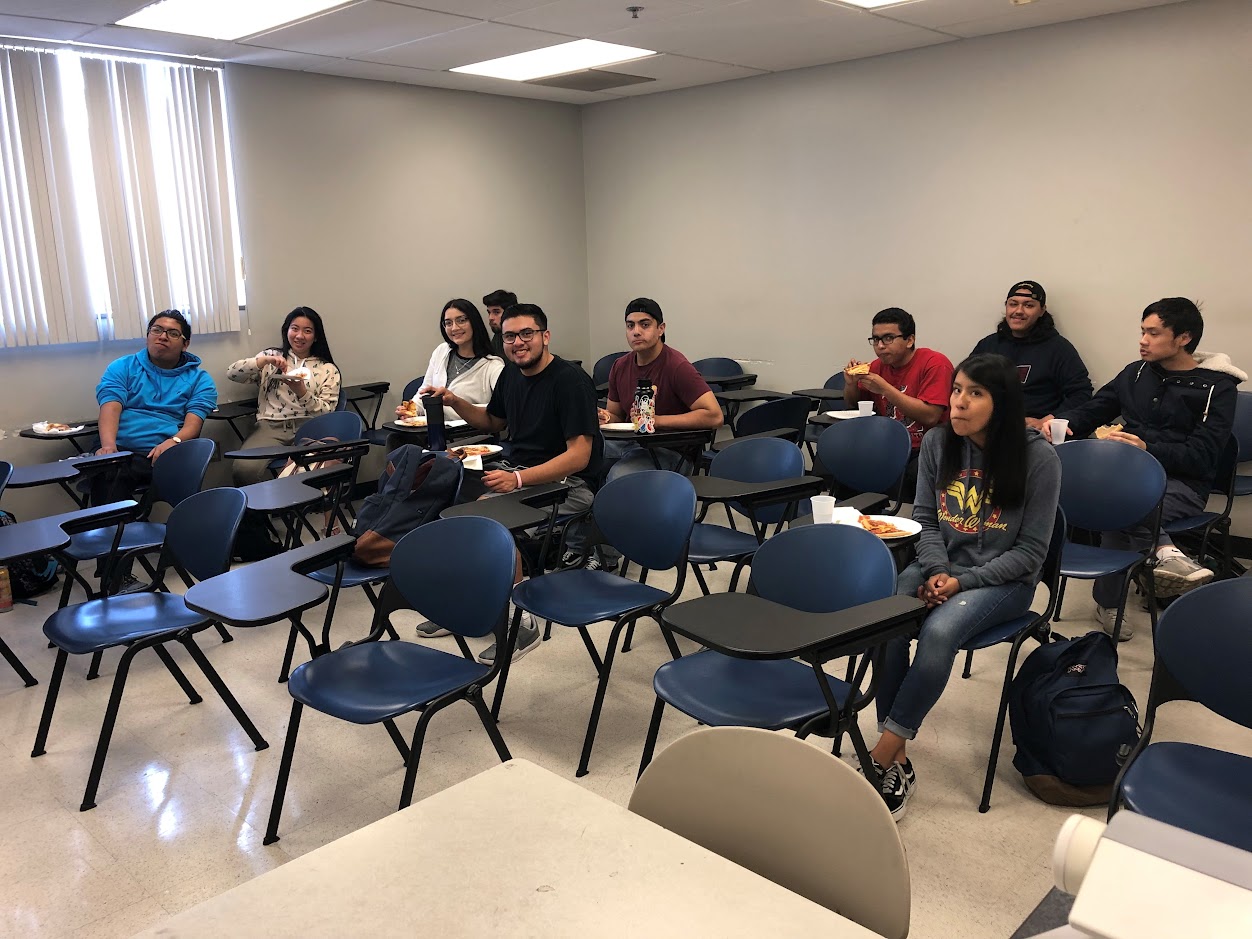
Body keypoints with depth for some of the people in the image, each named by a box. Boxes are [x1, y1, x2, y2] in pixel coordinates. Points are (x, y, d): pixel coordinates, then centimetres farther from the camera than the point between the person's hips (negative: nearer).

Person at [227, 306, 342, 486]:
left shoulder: (328, 369, 14)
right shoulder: (271, 357, 20)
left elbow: (327, 412, 3)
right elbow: (232, 374, 8)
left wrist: (302, 392, -15)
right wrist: (264, 360, -7)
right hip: (271, 426, 1)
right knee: (244, 468, -30)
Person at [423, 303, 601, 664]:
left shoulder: (571, 381, -15)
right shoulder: (511, 374, 8)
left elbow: (579, 456, -21)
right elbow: (493, 421, 27)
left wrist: (518, 479, -31)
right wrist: (455, 402, 9)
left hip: (565, 481, -8)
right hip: (516, 467, 8)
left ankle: (521, 622, -19)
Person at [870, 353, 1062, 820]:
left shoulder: (1038, 457, -13)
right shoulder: (938, 443, -1)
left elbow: (1030, 552, -10)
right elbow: (925, 519, 6)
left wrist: (962, 581, -19)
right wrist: (936, 571, -13)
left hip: (1003, 580, -4)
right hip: (940, 565, 4)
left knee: (939, 631, -33)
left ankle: (882, 757, -22)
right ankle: (898, 763, -18)